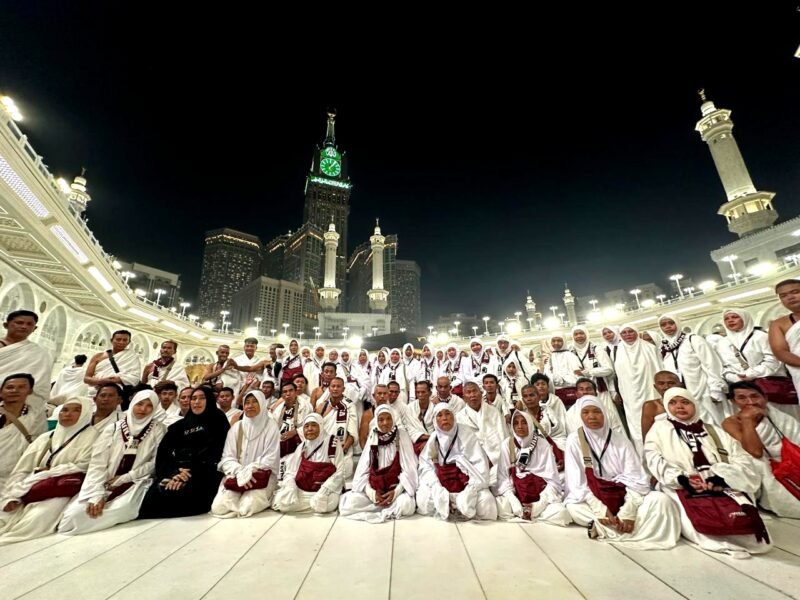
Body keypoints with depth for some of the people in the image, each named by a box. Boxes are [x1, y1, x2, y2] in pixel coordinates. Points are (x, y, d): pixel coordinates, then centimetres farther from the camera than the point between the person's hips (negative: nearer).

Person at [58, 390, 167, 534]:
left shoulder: (159, 430, 0)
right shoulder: (113, 429, 5)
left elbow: (156, 463, -3)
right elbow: (97, 464, -2)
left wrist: (124, 478, -9)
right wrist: (97, 495, -15)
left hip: (135, 485, -2)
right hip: (106, 484, 2)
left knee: (120, 510, -31)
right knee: (75, 512, -23)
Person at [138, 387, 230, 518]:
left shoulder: (218, 423, 9)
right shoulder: (179, 425, 21)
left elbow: (216, 455, -3)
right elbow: (162, 453, 8)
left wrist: (192, 473, -17)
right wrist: (172, 473, -13)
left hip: (203, 473, -3)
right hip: (176, 472, 3)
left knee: (182, 492, -32)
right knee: (156, 492, -28)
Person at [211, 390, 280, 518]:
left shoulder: (271, 426, -5)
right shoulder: (236, 427, 5)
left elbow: (270, 459, -8)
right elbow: (227, 457, 1)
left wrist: (249, 471, -18)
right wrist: (240, 472, -17)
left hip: (260, 475, -3)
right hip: (236, 475, 3)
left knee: (247, 507, -27)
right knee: (218, 508, -19)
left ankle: (259, 496, 7)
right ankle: (240, 495, 12)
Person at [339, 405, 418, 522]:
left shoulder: (401, 435, -6)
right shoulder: (373, 436, 1)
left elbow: (409, 468, -7)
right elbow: (363, 469, 1)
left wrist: (396, 492, -17)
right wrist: (372, 493, -13)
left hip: (396, 488, -2)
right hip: (374, 488, 3)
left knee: (406, 504, -34)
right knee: (348, 503, -22)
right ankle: (391, 509, -9)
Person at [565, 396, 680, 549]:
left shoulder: (621, 440, -2)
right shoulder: (574, 440, -7)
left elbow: (635, 478, -9)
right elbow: (576, 481, -11)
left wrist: (628, 511, -24)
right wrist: (599, 509, -23)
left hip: (623, 495, 2)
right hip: (593, 499, -2)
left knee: (661, 500, -24)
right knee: (573, 508, -32)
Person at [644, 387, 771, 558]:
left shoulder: (714, 431, 20)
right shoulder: (660, 428, 12)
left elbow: (742, 460, 7)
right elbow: (655, 459, -1)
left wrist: (720, 477, -14)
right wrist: (681, 478, -18)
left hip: (722, 490, 3)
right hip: (684, 491, -3)